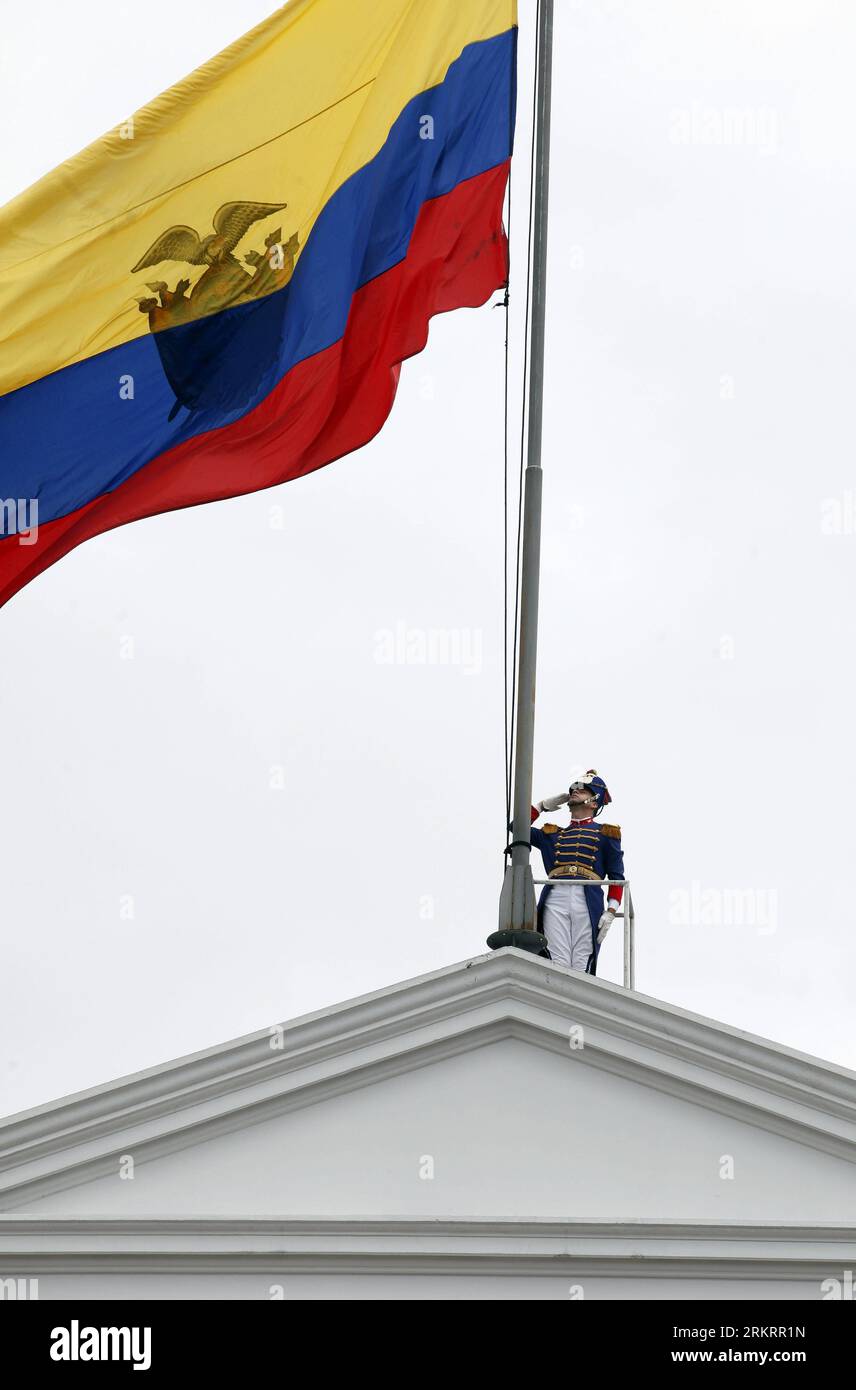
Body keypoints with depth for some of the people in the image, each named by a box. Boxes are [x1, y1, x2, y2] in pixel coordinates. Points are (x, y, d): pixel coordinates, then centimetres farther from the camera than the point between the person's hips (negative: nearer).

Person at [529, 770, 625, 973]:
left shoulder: (606, 834, 19)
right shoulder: (552, 834, 29)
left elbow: (617, 876, 10)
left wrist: (611, 911, -3)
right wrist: (542, 806, 26)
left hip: (588, 902, -2)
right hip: (555, 898, 2)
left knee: (582, 967, -12)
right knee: (558, 965, -12)